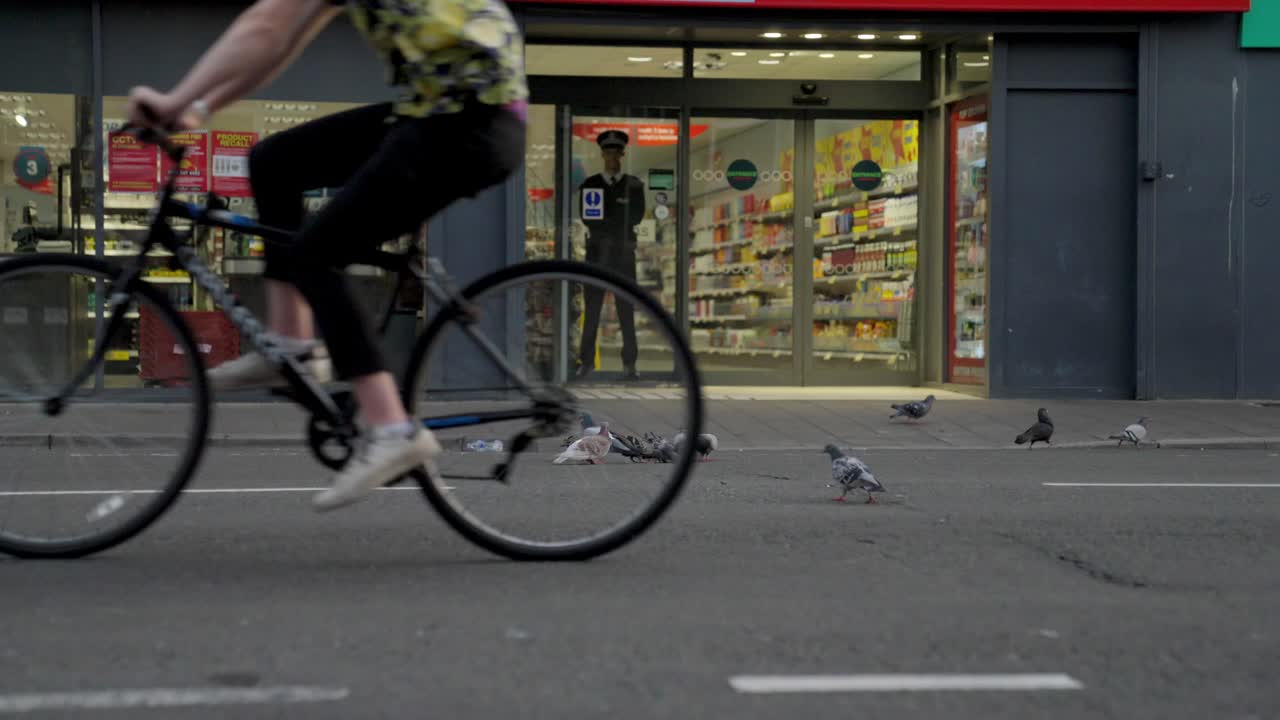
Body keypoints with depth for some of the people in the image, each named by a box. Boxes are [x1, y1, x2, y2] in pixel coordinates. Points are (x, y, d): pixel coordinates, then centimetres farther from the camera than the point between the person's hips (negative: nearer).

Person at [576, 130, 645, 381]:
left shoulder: (634, 185, 9)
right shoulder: (589, 185, 9)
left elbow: (636, 216, -1)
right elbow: (587, 217, -2)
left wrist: (605, 219, -2)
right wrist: (618, 221, -6)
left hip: (624, 252, 0)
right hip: (597, 251, 0)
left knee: (626, 310, -3)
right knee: (591, 308, -2)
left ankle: (629, 363, -2)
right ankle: (586, 362, 1)